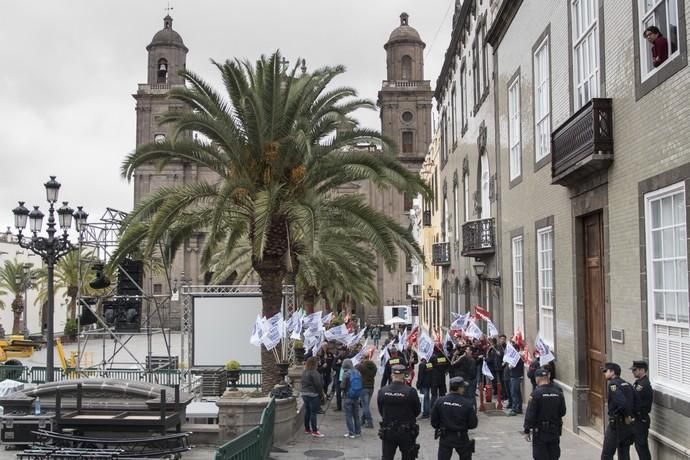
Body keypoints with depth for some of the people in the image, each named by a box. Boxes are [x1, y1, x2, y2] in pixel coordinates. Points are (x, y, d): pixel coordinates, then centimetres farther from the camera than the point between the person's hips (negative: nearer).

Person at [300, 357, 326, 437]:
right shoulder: (314, 373, -17)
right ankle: (314, 431, -2)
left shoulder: (304, 372, 10)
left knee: (307, 412, 16)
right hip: (313, 395, -8)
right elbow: (318, 385, -16)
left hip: (304, 394, 8)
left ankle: (307, 429, 24)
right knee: (313, 413, -4)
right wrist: (322, 394, -3)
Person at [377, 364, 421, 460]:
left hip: (387, 431, 2)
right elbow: (417, 411, -5)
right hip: (407, 433, -2)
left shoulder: (382, 391, -8)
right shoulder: (410, 392, -17)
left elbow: (380, 411, 2)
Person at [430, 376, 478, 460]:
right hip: (461, 438, -1)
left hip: (444, 437, 1)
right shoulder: (467, 403, -14)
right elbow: (473, 424, -8)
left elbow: (434, 422, -2)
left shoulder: (440, 401, -8)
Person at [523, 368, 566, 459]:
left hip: (540, 431, -5)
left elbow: (530, 414, -15)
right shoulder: (558, 392, 1)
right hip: (555, 431, 5)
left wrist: (527, 430, -8)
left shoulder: (536, 393, -15)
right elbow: (562, 412, 9)